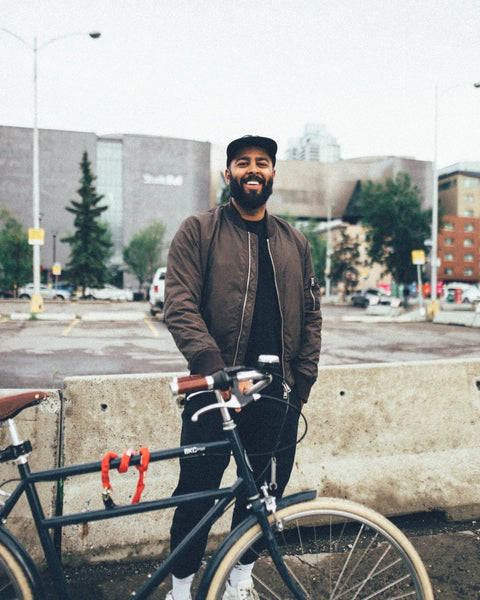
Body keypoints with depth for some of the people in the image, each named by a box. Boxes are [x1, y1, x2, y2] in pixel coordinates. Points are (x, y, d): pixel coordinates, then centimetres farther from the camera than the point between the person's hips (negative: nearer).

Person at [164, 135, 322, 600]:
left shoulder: (294, 242, 12)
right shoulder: (197, 232, 0)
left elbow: (311, 314, 14)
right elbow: (180, 307, -10)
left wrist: (301, 384, 5)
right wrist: (218, 371, -21)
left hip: (277, 395, 4)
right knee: (196, 495, 5)